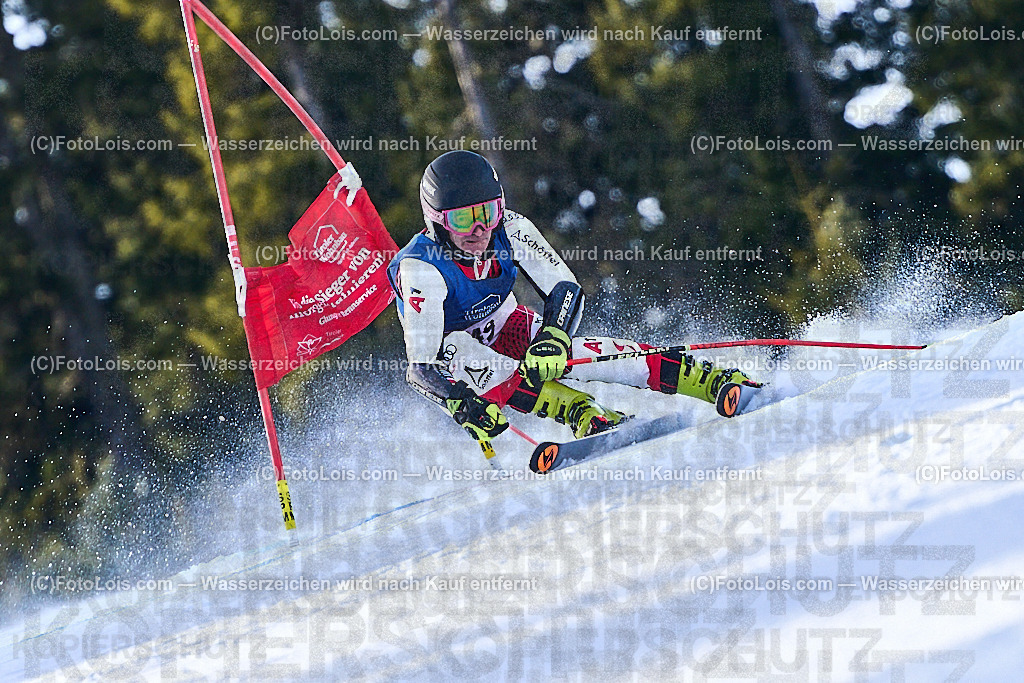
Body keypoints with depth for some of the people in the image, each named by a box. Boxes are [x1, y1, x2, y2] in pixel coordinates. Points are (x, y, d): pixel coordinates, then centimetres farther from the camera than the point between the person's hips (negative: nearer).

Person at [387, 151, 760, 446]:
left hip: (509, 331, 3)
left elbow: (566, 290, -20)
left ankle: (716, 383, -24)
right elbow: (422, 367, -36)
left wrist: (553, 339, -41)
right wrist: (464, 405, -54)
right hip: (452, 367, -3)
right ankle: (586, 416, -48)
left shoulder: (508, 230, -20)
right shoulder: (419, 269, -32)